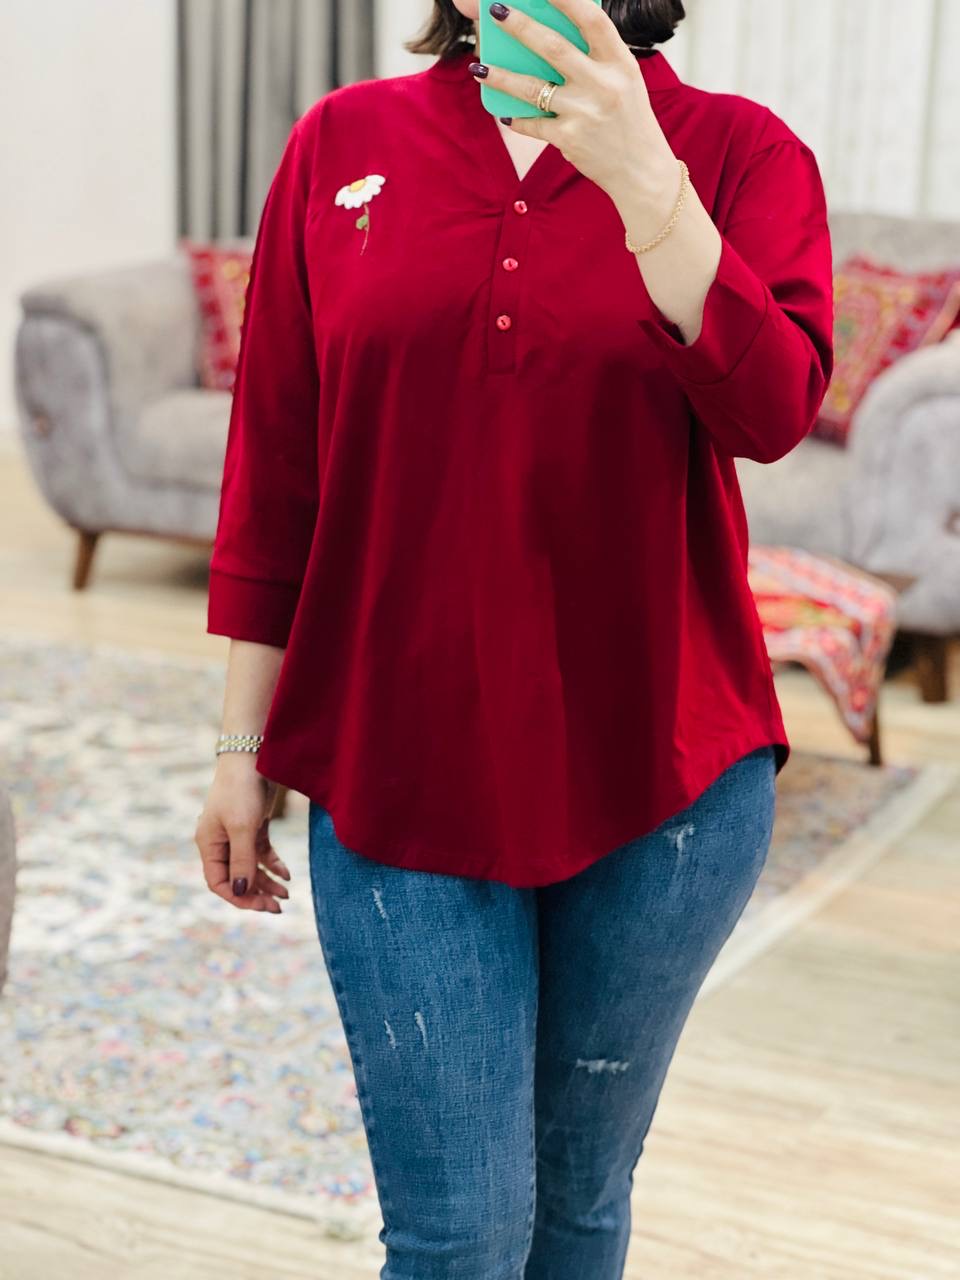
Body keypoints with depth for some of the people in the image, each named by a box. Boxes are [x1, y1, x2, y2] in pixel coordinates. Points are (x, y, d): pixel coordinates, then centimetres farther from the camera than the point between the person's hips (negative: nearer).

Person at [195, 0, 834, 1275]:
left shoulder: (736, 152, -1)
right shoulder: (340, 144, 3)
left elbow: (772, 407, -18)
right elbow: (274, 467, 4)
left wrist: (640, 176, -26)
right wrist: (243, 746, 4)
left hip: (660, 778, 1)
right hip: (398, 775, 0)